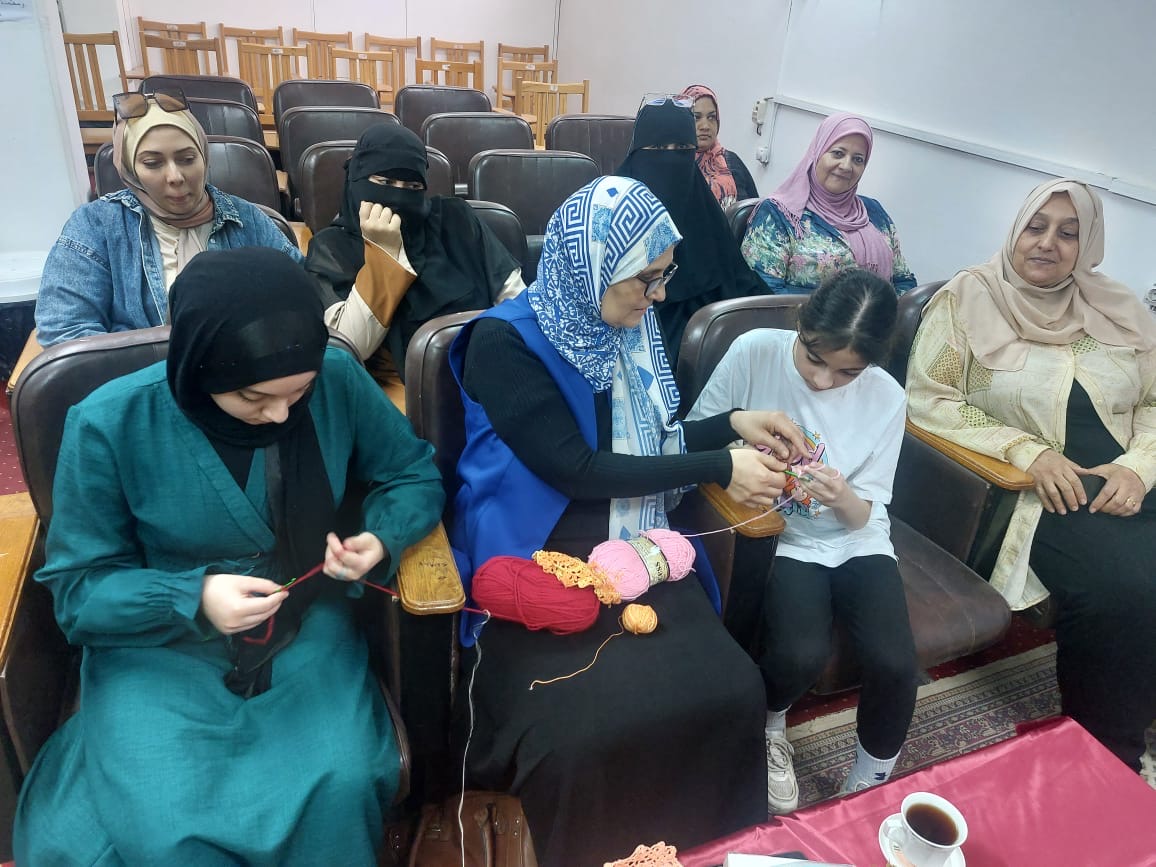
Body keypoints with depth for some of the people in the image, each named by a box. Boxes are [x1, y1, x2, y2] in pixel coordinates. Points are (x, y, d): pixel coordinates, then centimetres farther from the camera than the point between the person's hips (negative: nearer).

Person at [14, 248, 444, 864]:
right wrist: (191, 600, -25)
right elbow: (77, 588, -7)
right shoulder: (108, 425, -16)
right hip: (156, 646, 0)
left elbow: (415, 474, 3)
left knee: (339, 789, -25)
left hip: (305, 631, 1)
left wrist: (382, 539, -18)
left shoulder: (339, 381, -12)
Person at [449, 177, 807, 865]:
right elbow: (578, 469, -18)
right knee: (584, 733, -25)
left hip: (639, 554, 6)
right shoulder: (504, 342, -13)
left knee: (731, 692, -15)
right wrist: (719, 467, -14)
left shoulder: (628, 328, 8)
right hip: (540, 566, -5)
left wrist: (732, 424, 5)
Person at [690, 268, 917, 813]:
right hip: (780, 539, -2)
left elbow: (866, 517, -2)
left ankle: (868, 787, 11)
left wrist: (845, 498, -25)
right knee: (802, 655, -28)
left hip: (855, 542, 2)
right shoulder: (754, 352, -12)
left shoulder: (886, 399, -7)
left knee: (894, 663, -21)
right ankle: (768, 725, 12)